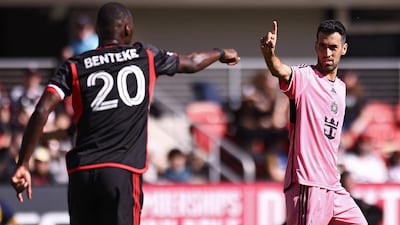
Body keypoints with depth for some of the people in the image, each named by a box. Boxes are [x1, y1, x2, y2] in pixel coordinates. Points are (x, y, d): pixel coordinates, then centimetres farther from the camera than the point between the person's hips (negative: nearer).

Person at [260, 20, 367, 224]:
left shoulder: (341, 87, 18)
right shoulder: (304, 77, -7)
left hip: (332, 185, 8)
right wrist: (269, 53, -52)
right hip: (307, 185, -8)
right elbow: (281, 71, -31)